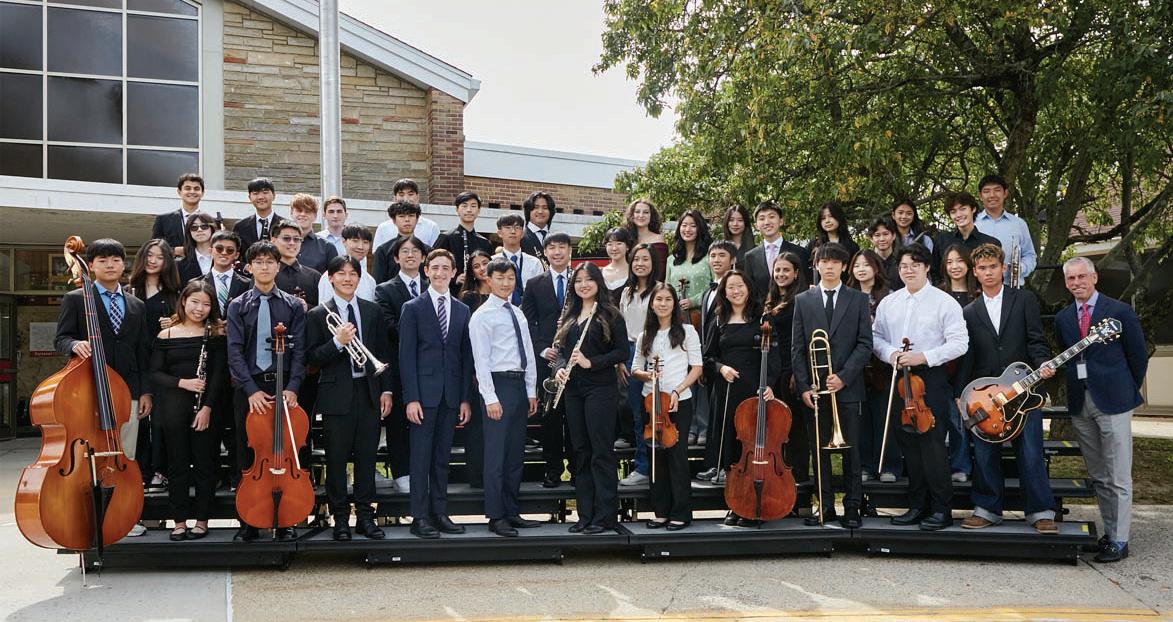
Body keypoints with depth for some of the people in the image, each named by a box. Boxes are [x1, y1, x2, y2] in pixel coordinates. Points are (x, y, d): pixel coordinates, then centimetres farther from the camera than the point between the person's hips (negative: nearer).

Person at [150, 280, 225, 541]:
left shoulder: (216, 334, 3)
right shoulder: (166, 335, 6)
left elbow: (219, 374, -3)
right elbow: (155, 374, 5)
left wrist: (207, 407, -12)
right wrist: (182, 383, -12)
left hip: (207, 406, -1)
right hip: (173, 407, 1)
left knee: (205, 464, 4)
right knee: (177, 464, 6)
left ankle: (202, 520, 14)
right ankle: (180, 521, 15)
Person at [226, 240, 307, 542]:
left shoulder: (293, 306, 6)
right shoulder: (238, 306, 6)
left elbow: (298, 350, 0)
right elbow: (235, 352, -3)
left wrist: (292, 387, -13)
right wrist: (251, 389, -14)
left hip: (283, 387, 0)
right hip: (249, 387, 0)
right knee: (248, 458, 5)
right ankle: (248, 523, 15)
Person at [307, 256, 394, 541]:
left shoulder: (373, 311, 9)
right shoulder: (318, 314, 0)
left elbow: (384, 352, 11)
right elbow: (312, 357, -4)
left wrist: (386, 390, 5)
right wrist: (337, 342, -21)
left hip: (369, 393, 3)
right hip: (336, 395, -2)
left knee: (366, 458, 7)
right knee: (336, 459, 4)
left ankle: (365, 516, 16)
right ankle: (340, 519, 14)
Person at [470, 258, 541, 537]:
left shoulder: (517, 313, 15)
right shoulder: (482, 316, -6)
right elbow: (481, 360, -11)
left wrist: (531, 392, 12)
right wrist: (490, 398, -16)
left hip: (520, 384, 7)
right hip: (498, 384, -7)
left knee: (516, 454, 11)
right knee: (496, 454, -4)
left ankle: (512, 513, 20)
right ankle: (496, 517, 3)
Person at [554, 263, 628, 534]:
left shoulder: (610, 315, -4)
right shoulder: (569, 316, 15)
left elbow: (622, 352, -8)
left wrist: (591, 362, -18)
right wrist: (561, 368, -2)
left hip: (600, 388, -6)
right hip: (574, 389, 6)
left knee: (601, 452, -4)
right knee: (581, 453, 9)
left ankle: (605, 516, 4)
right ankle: (585, 515, 16)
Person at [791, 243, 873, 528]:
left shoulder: (859, 299, 5)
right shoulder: (803, 300, 8)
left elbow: (865, 344, 0)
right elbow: (797, 347, 5)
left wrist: (843, 376, -12)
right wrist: (804, 385, -4)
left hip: (847, 387, -1)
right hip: (815, 388, 1)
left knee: (851, 449, 3)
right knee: (819, 449, 4)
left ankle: (852, 507, 10)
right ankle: (825, 506, 12)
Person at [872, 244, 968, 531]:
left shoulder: (945, 302, -3)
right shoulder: (888, 303, 11)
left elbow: (959, 343, -8)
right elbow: (876, 338, 14)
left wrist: (923, 357, -17)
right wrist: (890, 353, -7)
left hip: (931, 379, -5)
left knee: (932, 443, -7)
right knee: (909, 445, 10)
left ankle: (941, 510, 3)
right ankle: (917, 506, 20)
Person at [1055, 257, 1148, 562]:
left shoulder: (1120, 312, -4)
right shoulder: (1062, 318, 10)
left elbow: (1139, 356, 2)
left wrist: (1129, 391, 6)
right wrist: (1076, 389, 8)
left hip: (1112, 402, -5)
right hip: (1080, 404, 5)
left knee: (1118, 478, -2)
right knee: (1098, 477, 12)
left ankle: (1119, 541, 4)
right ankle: (1109, 532, 22)